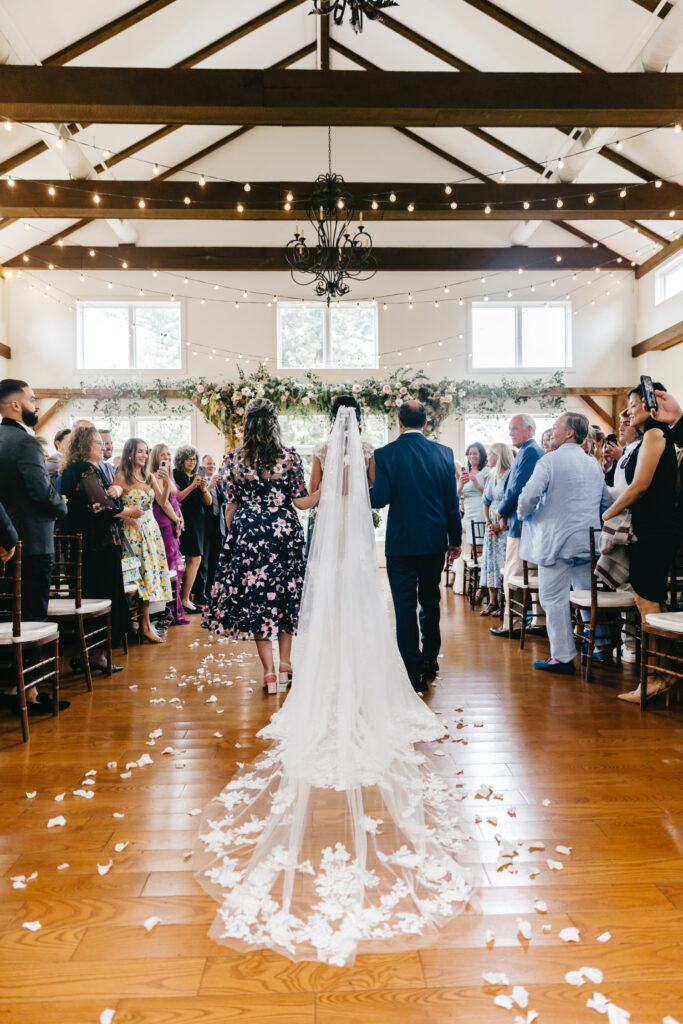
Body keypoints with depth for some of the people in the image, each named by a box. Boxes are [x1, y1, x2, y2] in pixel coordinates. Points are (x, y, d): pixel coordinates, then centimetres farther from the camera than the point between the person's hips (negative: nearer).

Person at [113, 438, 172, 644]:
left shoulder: (150, 476, 10)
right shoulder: (122, 477, -6)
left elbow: (162, 501, 1)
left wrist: (166, 482, -13)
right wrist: (127, 516, -23)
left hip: (151, 529, 6)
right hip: (134, 531, -6)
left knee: (153, 572, 3)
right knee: (145, 573, -9)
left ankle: (145, 622, 10)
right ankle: (146, 626, -2)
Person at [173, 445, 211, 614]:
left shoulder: (197, 477, 16)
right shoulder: (176, 475, -3)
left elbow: (208, 502, 9)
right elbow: (175, 498, -15)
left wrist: (204, 489, -9)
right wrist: (192, 486, -20)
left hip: (198, 522, 7)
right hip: (185, 522, -7)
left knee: (193, 560, 5)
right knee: (194, 559, -13)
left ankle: (185, 597, 11)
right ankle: (184, 599, -7)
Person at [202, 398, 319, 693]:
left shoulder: (233, 459, -2)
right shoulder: (289, 457, -5)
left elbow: (231, 505, 3)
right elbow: (300, 502, -5)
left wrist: (233, 536, 14)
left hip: (248, 535, 0)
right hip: (285, 533, 0)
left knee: (255, 599, 7)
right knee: (287, 594, 16)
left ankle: (269, 674, 8)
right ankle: (285, 664, 22)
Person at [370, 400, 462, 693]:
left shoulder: (385, 454, -9)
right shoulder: (444, 453, 0)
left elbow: (380, 498, -15)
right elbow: (452, 502, 2)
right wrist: (456, 540, 11)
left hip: (401, 542, -4)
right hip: (435, 540, 4)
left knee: (405, 607, 3)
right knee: (430, 601, 19)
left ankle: (414, 674, 5)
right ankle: (429, 661, 32)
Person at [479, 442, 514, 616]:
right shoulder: (491, 477, 14)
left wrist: (499, 525, -16)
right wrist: (488, 523, 3)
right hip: (493, 526, 8)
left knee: (505, 564, -9)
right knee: (490, 562, 6)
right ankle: (492, 602, 11)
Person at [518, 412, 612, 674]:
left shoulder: (549, 461, -9)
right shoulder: (594, 465, 13)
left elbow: (529, 497, -16)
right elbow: (605, 502, 19)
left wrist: (523, 515, 4)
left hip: (556, 541, -7)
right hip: (588, 541, 7)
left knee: (554, 599, -2)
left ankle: (562, 657, 0)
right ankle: (601, 645, 22)